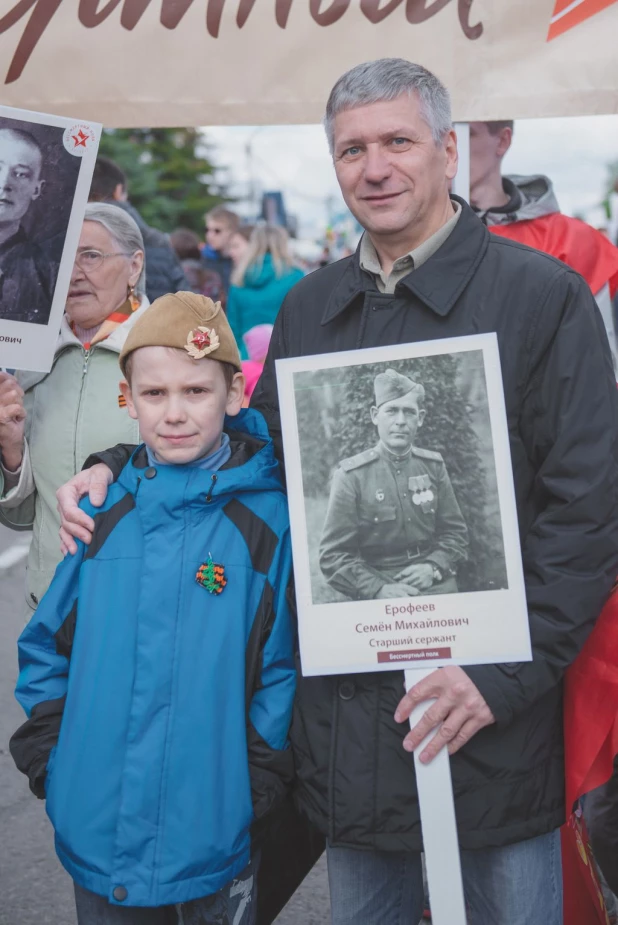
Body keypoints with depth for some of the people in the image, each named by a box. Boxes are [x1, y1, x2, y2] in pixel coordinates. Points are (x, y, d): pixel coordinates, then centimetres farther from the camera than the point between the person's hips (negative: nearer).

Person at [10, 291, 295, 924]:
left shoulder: (269, 518, -9)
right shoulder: (103, 513, 0)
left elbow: (282, 666, -6)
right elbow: (47, 645, 8)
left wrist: (257, 785, -10)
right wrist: (48, 760, 1)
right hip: (96, 827, 3)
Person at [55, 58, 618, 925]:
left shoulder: (544, 295, -9)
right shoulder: (308, 308, 8)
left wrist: (503, 676, -18)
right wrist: (119, 468, 5)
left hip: (492, 723, -4)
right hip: (344, 718, 5)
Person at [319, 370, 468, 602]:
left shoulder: (434, 466, 6)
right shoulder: (352, 475, -4)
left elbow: (455, 533, 12)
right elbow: (333, 555, -4)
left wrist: (433, 567, -6)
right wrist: (378, 589, -16)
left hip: (436, 588, 2)